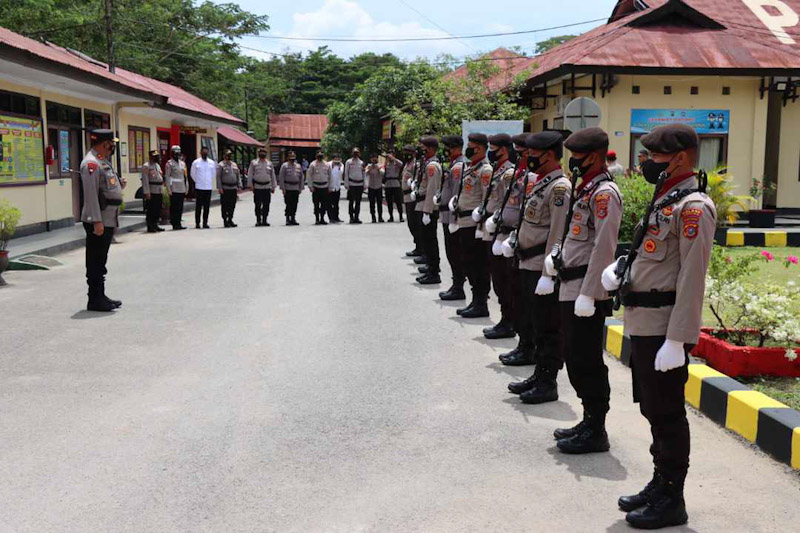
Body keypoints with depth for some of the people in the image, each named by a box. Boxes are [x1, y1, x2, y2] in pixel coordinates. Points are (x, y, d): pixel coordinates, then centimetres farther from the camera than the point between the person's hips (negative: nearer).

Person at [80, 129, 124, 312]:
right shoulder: (91, 163, -15)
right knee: (96, 261, -4)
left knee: (100, 261, 15)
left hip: (108, 219, 10)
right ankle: (95, 300, 2)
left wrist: (118, 186, 11)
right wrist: (97, 221, -25)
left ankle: (100, 297, 22)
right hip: (98, 221, -10)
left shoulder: (102, 162, 18)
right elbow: (91, 194, -22)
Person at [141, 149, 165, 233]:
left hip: (159, 192, 8)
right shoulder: (146, 166, -9)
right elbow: (145, 180, -14)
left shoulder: (158, 165, 18)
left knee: (158, 210, 11)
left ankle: (155, 225, 19)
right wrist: (147, 192, -20)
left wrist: (162, 190, 17)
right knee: (151, 210, -4)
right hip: (151, 192, -8)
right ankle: (150, 227, 1)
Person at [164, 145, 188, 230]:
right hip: (174, 190, -6)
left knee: (180, 207, 8)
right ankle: (174, 224, 1)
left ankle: (179, 223, 14)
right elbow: (167, 177, -7)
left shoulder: (182, 163, 16)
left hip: (182, 190, 6)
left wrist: (186, 188, 13)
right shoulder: (169, 164, -3)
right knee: (174, 207, -3)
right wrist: (169, 190, -13)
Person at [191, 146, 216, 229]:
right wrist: (198, 181, 9)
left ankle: (205, 223, 8)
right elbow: (193, 174, 10)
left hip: (208, 187, 3)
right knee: (198, 206, -2)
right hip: (199, 188, -3)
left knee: (207, 206, 2)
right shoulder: (195, 162, 1)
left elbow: (214, 174, 20)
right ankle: (197, 223, 2)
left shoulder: (212, 163, 10)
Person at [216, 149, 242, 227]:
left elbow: (238, 176, 18)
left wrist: (239, 186, 9)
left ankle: (230, 220, 17)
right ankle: (225, 221, 6)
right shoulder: (221, 165, -2)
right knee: (225, 206, -1)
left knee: (232, 205, 7)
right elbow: (218, 177, -6)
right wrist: (219, 188, -13)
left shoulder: (234, 165, 15)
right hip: (225, 189, -5)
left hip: (233, 188, 5)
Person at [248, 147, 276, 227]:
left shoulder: (269, 163, 12)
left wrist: (273, 186, 12)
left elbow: (273, 175, 16)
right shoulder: (253, 163, 5)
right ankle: (258, 220, 5)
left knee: (266, 205, 2)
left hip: (267, 187, 2)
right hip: (257, 187, -2)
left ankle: (264, 220, 9)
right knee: (258, 205, -1)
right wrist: (251, 185, -5)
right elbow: (250, 174, 4)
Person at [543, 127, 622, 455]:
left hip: (586, 293, -10)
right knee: (574, 357, 16)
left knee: (587, 362, -3)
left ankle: (596, 432, 9)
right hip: (570, 289, 10)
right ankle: (589, 421, 27)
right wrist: (556, 255, 9)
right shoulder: (585, 189, 16)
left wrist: (587, 294, -23)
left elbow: (603, 249, -21)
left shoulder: (605, 193, -14)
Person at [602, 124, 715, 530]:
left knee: (667, 415, 2)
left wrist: (677, 340, -23)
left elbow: (692, 279, -20)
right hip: (643, 326, 9)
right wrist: (620, 268, 4)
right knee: (652, 410, 18)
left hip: (663, 330, -9)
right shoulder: (665, 199, 15)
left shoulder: (693, 207, -15)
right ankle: (659, 484, 32)